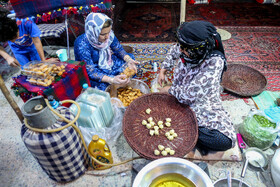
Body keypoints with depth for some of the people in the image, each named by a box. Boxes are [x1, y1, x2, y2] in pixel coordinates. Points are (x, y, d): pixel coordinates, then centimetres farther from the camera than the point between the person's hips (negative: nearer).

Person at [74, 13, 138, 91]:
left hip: (107, 63, 6)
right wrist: (111, 80, -48)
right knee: (104, 86, -33)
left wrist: (129, 60, -24)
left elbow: (119, 49, -3)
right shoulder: (82, 45, -34)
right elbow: (90, 71, -35)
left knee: (130, 57, 3)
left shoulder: (109, 34, -19)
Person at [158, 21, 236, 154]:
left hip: (204, 106, -4)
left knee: (225, 141, -22)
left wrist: (169, 90, -15)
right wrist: (163, 70, 7)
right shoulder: (184, 50, -13)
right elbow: (173, 51, 16)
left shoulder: (214, 62, -29)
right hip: (178, 101, 5)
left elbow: (189, 95, -31)